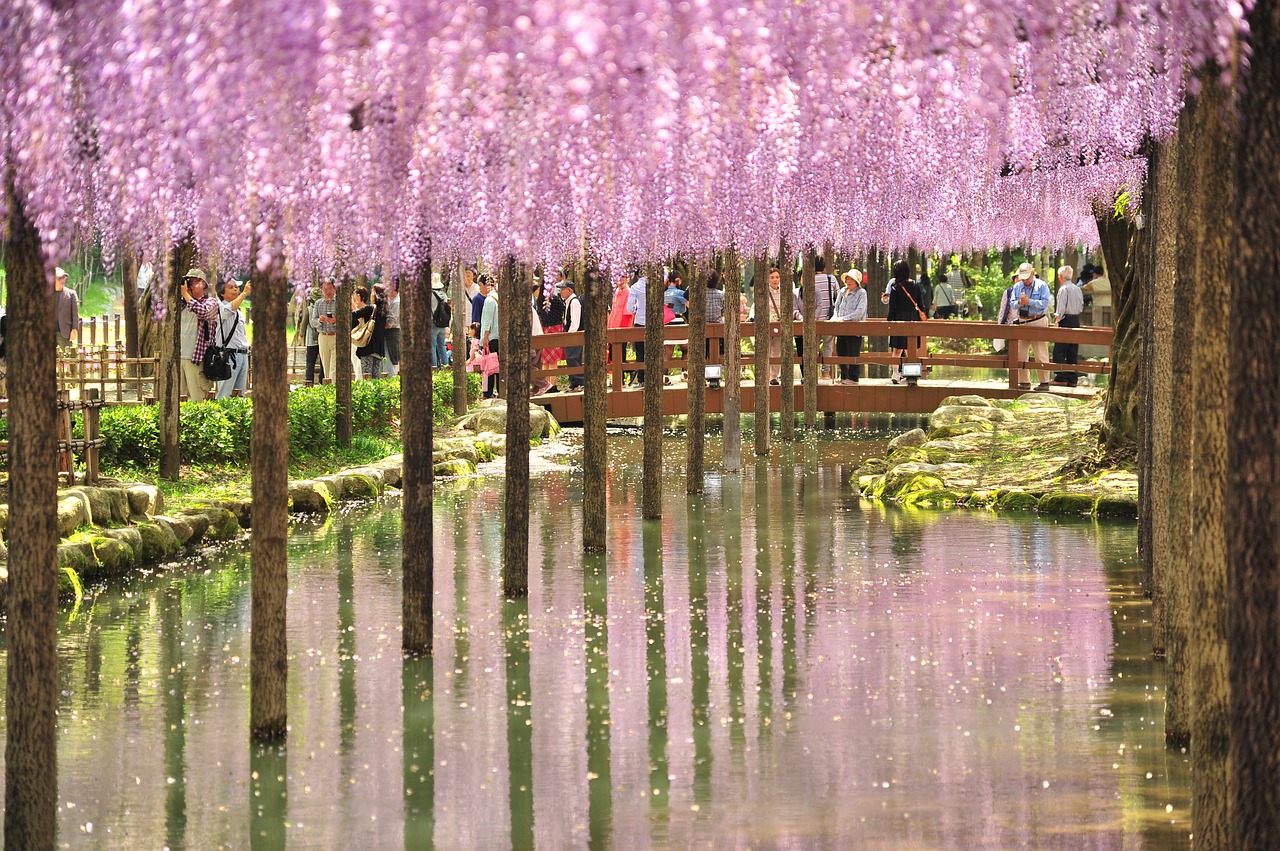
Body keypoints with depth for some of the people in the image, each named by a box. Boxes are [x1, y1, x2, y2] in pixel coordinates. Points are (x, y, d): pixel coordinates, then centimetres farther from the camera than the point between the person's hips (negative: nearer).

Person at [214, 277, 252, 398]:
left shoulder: (239, 311, 21)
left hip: (243, 355, 8)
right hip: (229, 355, -8)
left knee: (240, 395, 5)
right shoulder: (221, 307, -6)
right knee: (225, 395, -12)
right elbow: (230, 309, -30)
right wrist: (244, 293, -41)